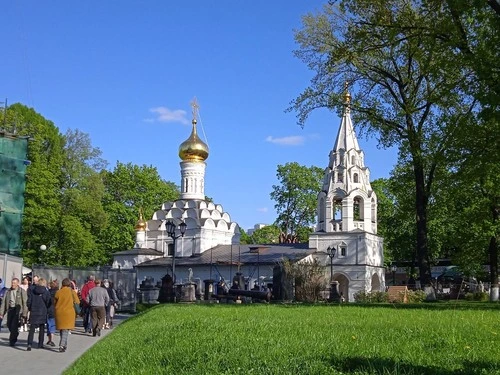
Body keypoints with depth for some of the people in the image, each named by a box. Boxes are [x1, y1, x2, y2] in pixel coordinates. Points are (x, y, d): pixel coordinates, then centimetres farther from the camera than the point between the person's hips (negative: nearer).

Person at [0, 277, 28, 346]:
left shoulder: (22, 291, -5)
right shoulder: (8, 291, 8)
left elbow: (25, 303, -6)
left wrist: (24, 314, -11)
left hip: (18, 310, -5)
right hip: (10, 309, 5)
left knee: (14, 325, -10)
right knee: (9, 325, 9)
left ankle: (12, 341, 3)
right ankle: (15, 333, 37)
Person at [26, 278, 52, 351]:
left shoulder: (32, 290, -2)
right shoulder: (46, 291, -7)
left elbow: (29, 301, -1)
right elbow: (49, 301, -9)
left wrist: (30, 309, 14)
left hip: (33, 312, 1)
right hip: (42, 312, -1)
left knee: (32, 329, 1)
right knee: (42, 328, 14)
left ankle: (29, 344, -14)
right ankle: (40, 344, 17)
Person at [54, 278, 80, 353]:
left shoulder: (58, 292, -3)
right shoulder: (72, 292, -6)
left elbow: (54, 303, 6)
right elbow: (77, 302, 2)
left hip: (59, 313, 2)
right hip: (69, 313, -2)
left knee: (61, 329, 17)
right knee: (66, 330, 0)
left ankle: (64, 344, 25)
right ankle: (62, 345, -14)